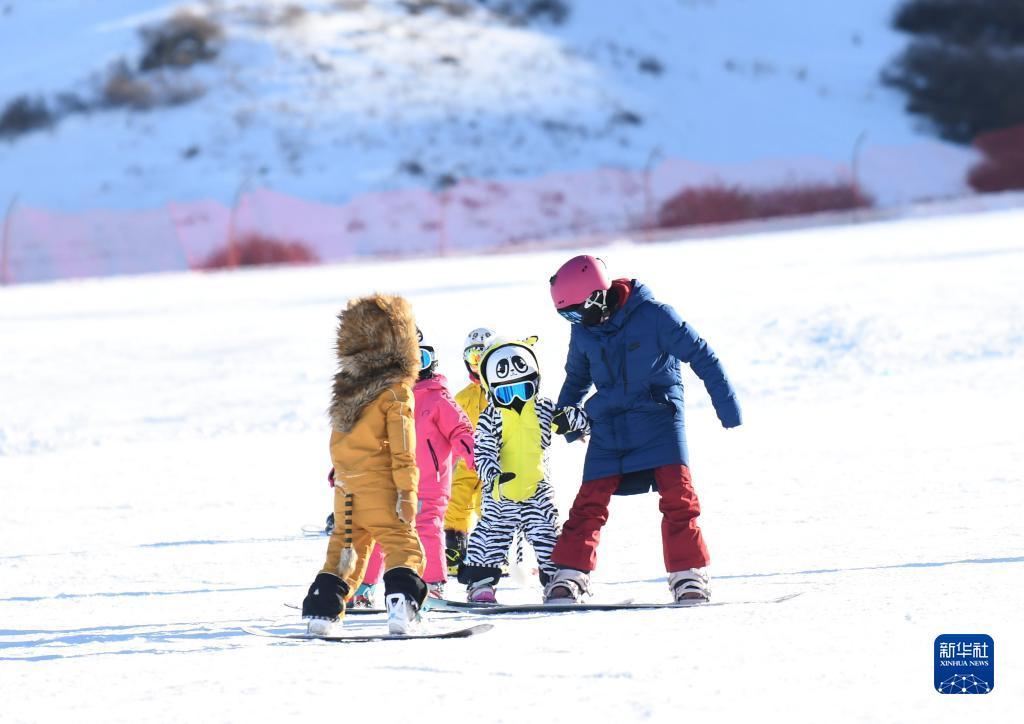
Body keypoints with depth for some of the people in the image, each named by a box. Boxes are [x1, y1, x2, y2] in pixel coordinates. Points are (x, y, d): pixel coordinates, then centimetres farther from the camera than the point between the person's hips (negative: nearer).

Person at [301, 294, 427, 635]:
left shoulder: (346, 387, 7)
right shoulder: (396, 392, -11)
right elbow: (402, 448, -14)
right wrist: (407, 492, -12)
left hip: (345, 487, 6)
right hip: (379, 486, -6)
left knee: (343, 547, 17)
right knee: (402, 545, -3)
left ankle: (323, 608, 13)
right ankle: (400, 601, -23)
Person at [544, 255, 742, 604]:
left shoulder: (653, 315, -13)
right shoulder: (583, 330, 2)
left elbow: (700, 355, -7)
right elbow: (577, 376, 24)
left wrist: (726, 405, -6)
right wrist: (563, 416, 24)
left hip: (658, 416, -4)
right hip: (608, 424, 4)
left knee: (678, 495, -13)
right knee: (590, 500, -3)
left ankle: (689, 574, -6)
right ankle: (570, 575, 5)